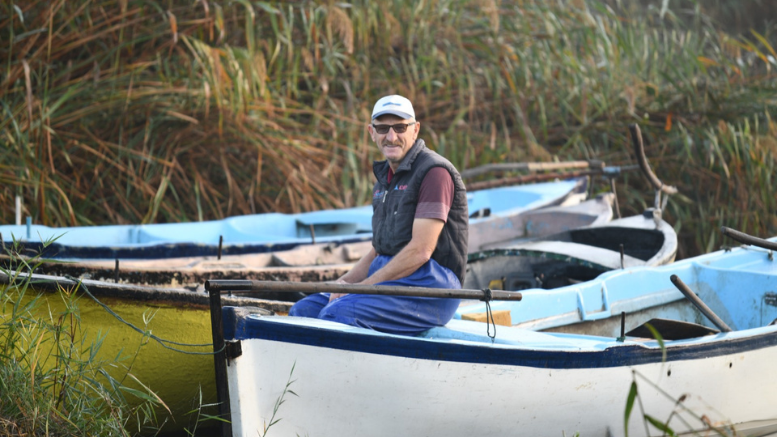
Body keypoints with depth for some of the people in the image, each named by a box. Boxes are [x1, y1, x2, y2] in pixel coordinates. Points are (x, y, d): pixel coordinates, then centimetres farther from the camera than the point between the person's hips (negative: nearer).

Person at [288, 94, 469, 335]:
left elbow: (420, 251, -17)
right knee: (304, 310, -5)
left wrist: (362, 286, -15)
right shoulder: (385, 178, 20)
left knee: (338, 313, -29)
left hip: (429, 289, -9)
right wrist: (347, 281, 1)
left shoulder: (434, 172, -10)